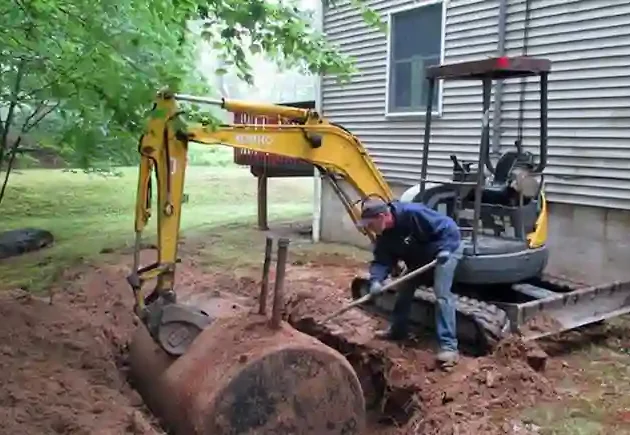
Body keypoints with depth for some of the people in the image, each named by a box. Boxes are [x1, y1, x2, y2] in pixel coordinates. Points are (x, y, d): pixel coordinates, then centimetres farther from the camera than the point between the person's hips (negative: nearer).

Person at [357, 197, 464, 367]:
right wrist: (376, 280, -31)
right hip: (420, 258, 8)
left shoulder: (413, 213, -36)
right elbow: (381, 260, -13)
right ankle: (397, 330, 29)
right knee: (404, 289, 10)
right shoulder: (383, 236, -11)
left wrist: (445, 250, -37)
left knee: (442, 294, -19)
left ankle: (448, 345, -19)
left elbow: (449, 227, -30)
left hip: (446, 248, -8)